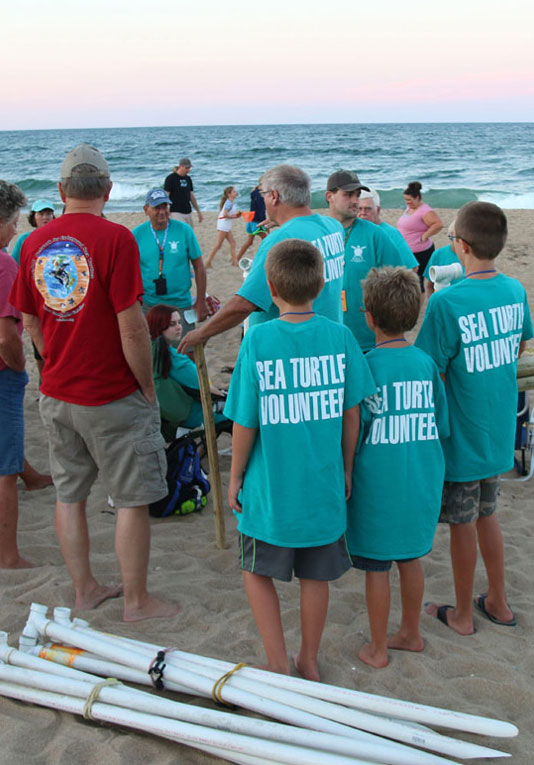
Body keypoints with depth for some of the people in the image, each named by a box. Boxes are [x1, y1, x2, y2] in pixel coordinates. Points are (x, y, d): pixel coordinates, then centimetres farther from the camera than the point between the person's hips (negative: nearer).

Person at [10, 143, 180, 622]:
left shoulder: (36, 242, 3)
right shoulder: (115, 238, -15)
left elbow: (29, 321, 10)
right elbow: (131, 326, -19)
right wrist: (148, 386, -7)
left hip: (57, 394, 6)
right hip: (113, 396, -6)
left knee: (70, 495, 17)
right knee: (132, 500, 7)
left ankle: (84, 589, 30)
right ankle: (136, 600, 17)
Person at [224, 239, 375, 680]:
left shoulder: (258, 340, -15)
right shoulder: (341, 337, -8)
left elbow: (245, 423, -10)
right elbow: (352, 415, -1)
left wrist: (235, 478, 5)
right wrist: (347, 471, 14)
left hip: (272, 489, -2)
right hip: (325, 486, 3)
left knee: (257, 570, 19)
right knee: (316, 577, 17)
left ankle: (278, 664, 19)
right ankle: (309, 663, 33)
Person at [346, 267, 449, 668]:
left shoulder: (366, 367, -17)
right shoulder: (427, 363, -3)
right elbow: (441, 427, 5)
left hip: (378, 485, -5)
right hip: (421, 483, 5)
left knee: (377, 567, 9)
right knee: (411, 557, 21)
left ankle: (377, 649, 24)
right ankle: (411, 632, 38)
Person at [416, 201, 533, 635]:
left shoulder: (447, 303, -24)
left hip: (461, 437, -6)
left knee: (463, 524, 10)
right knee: (486, 514, 23)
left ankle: (463, 615, 28)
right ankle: (498, 603, 37)